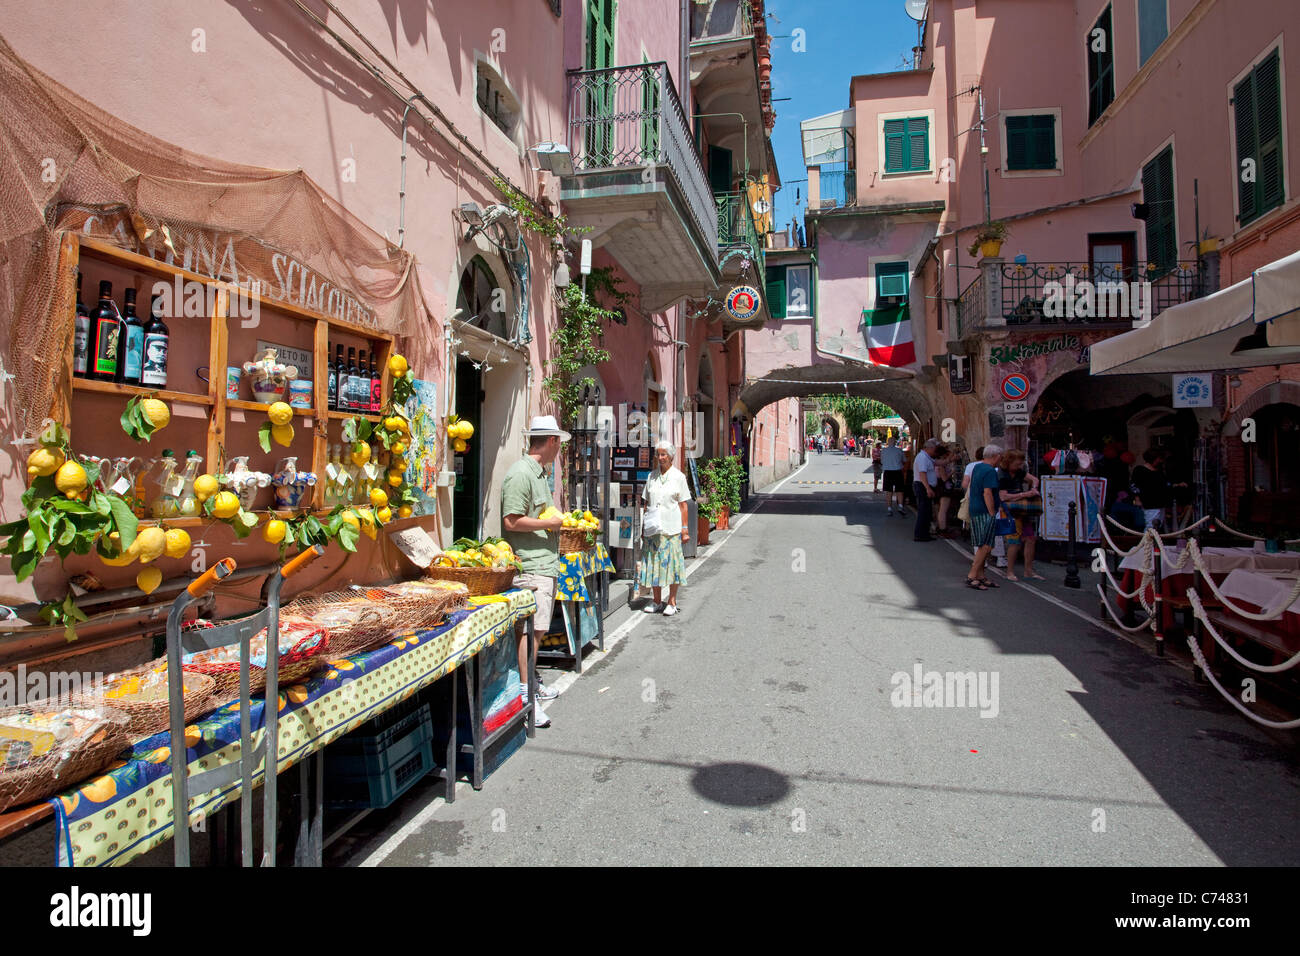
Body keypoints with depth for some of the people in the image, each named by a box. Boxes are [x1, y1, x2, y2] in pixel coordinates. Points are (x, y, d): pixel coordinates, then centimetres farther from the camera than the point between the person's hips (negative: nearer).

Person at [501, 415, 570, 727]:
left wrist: (558, 522, 17)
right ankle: (524, 695, -6)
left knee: (537, 628, 16)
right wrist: (551, 523, -13)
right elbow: (512, 521, -21)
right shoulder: (520, 473, -15)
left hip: (545, 562, 10)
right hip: (530, 564, -10)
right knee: (530, 628, -10)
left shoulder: (539, 472, 19)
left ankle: (530, 682, 28)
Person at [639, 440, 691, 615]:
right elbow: (646, 503, 13)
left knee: (671, 562, -1)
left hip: (671, 528, -3)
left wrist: (684, 528, -5)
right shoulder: (652, 476, 10)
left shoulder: (678, 476, 0)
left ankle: (672, 602, 9)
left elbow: (683, 505, -1)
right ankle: (657, 601, 17)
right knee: (653, 563, 6)